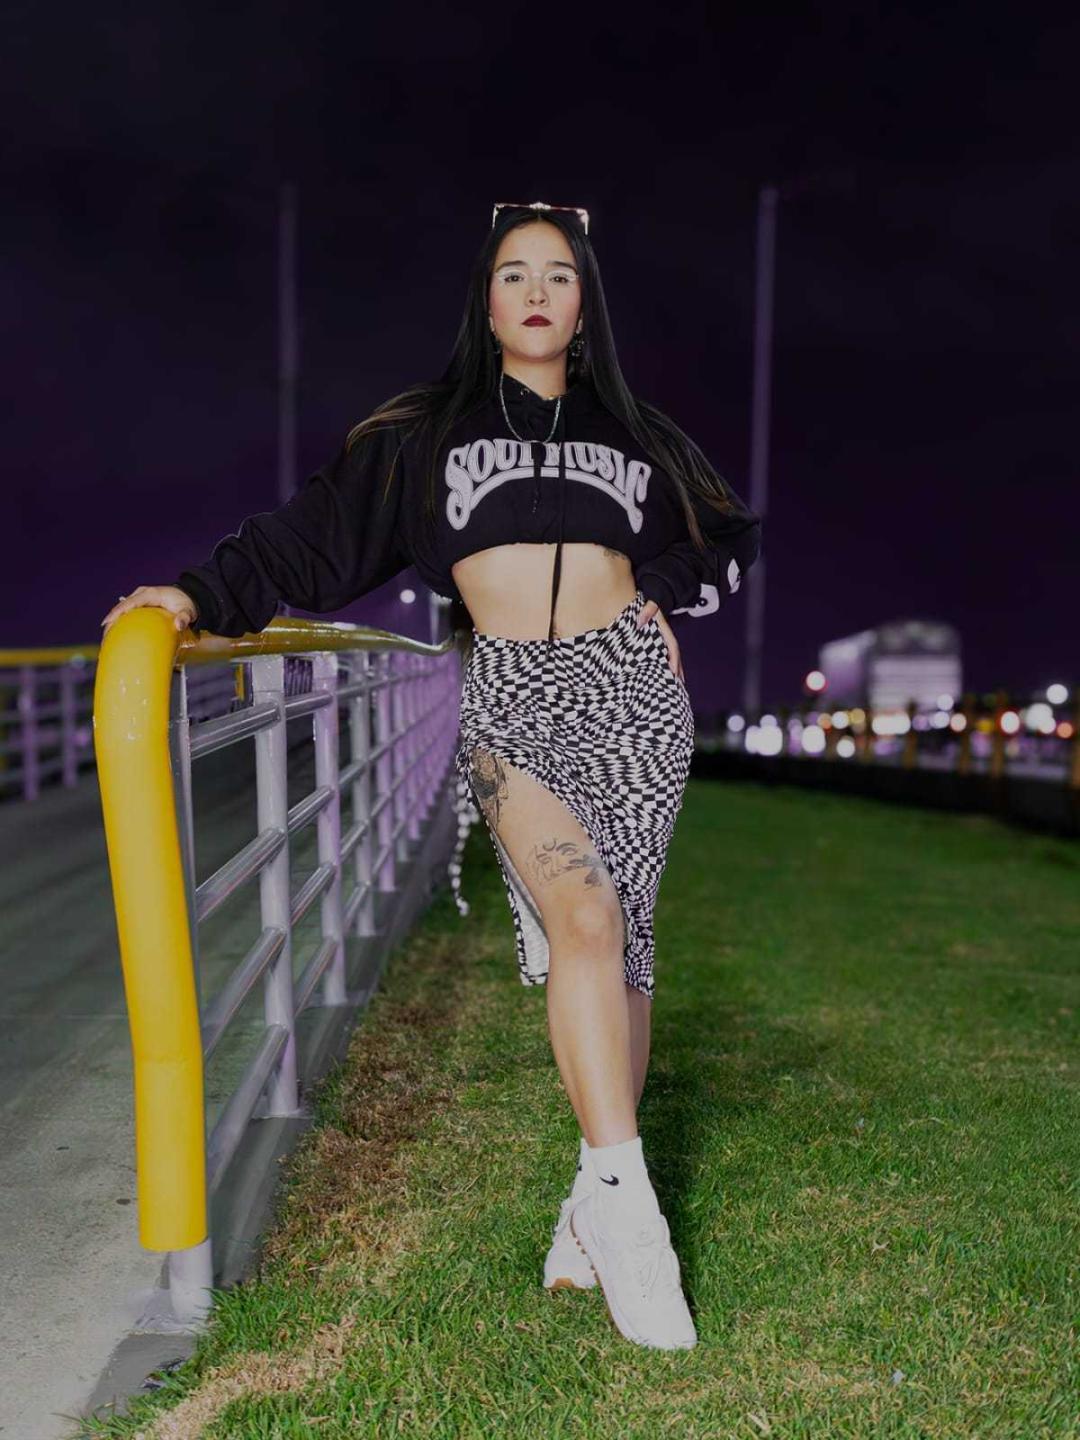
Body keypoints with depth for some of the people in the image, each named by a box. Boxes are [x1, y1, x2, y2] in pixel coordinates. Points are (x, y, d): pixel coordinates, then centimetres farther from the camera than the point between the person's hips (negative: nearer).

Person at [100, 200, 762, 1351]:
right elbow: (318, 531, 5)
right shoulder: (426, 431, 12)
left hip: (630, 687, 2)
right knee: (583, 919, -22)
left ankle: (596, 1196, 6)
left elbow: (728, 538, 28)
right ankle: (626, 1202, -17)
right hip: (511, 695, -2)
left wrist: (658, 594, 10)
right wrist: (206, 595, -7)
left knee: (618, 933, -3)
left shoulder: (632, 434, 18)